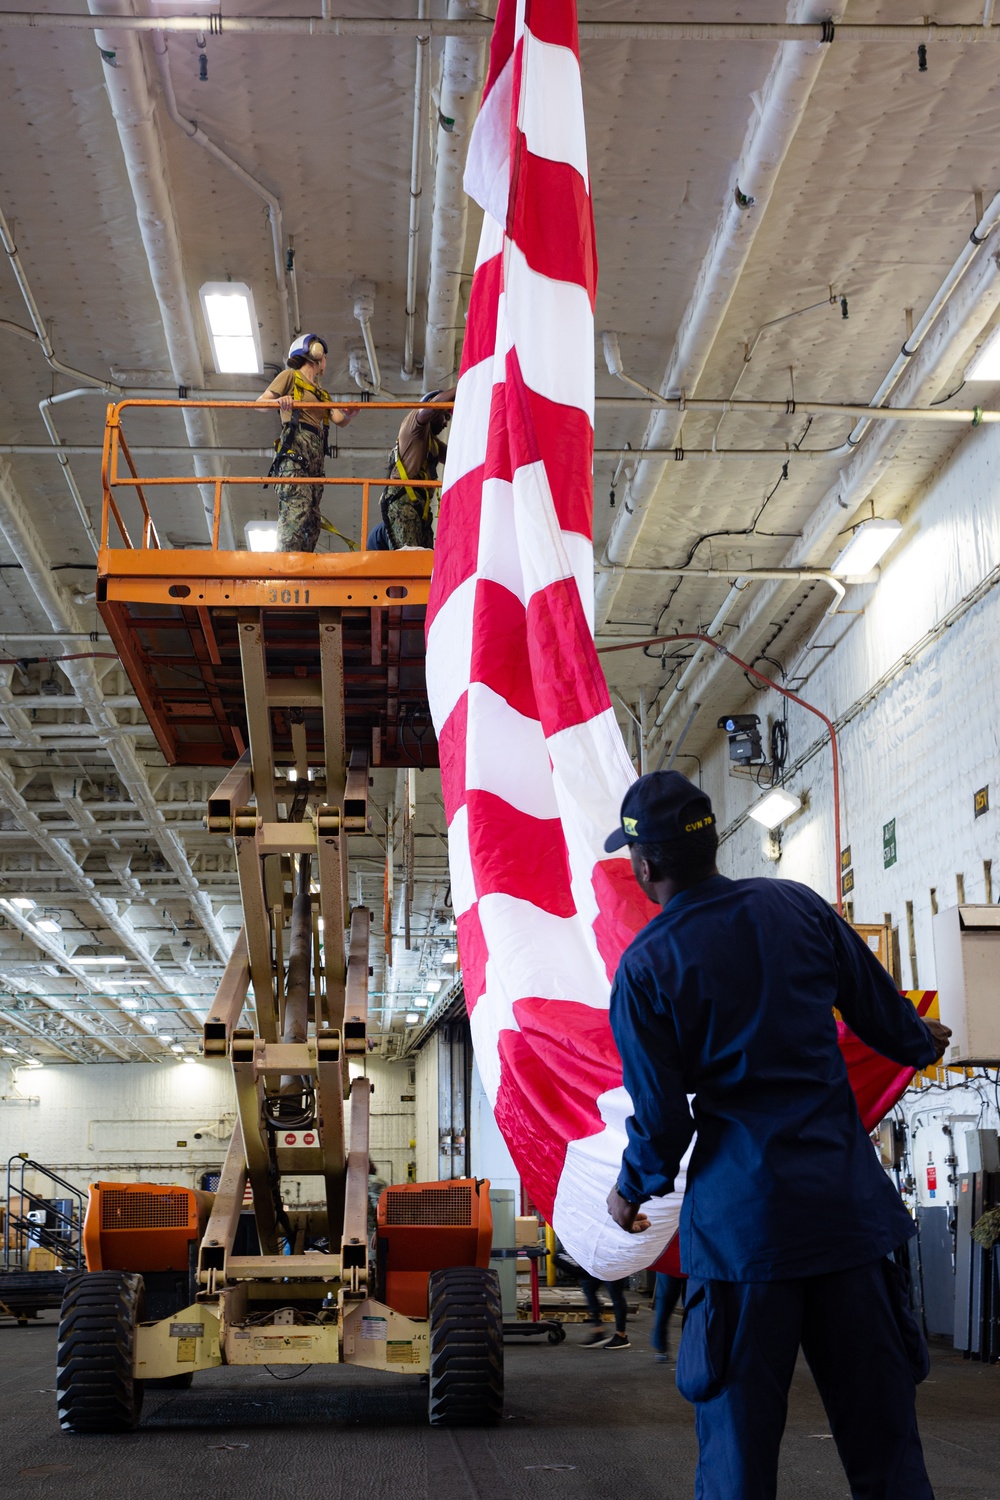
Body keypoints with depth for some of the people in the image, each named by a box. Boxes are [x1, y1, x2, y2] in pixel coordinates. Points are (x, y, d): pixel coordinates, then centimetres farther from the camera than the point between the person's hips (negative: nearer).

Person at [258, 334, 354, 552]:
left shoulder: (322, 393, 31)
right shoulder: (290, 376, 12)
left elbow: (339, 421, 15)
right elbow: (260, 403, 2)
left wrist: (348, 415, -9)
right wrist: (279, 401, -19)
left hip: (316, 452, 8)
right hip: (295, 447, -8)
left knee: (312, 518, -1)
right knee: (296, 509, -23)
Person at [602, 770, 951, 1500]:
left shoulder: (645, 967, -8)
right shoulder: (798, 905, 1)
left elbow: (661, 1117, -6)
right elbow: (883, 1014, 11)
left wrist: (632, 1192, 14)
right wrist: (922, 1041, 34)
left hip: (740, 1220, -3)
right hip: (850, 1206, 3)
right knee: (884, 1439, 10)